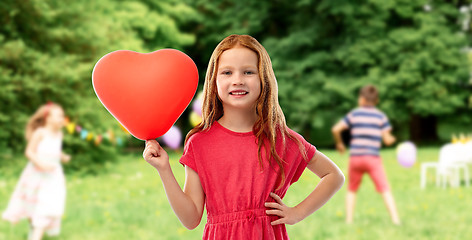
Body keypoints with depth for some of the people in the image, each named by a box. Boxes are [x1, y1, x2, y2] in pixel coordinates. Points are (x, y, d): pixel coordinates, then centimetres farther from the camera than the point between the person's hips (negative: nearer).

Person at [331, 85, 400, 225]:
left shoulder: (354, 114, 6)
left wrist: (339, 143, 15)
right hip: (373, 158, -2)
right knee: (385, 190, -3)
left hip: (355, 157, 2)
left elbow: (336, 129, -1)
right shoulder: (381, 116, 4)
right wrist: (392, 139, 22)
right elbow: (387, 140, -1)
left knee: (352, 190, 16)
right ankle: (395, 220, -11)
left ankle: (349, 220, 13)